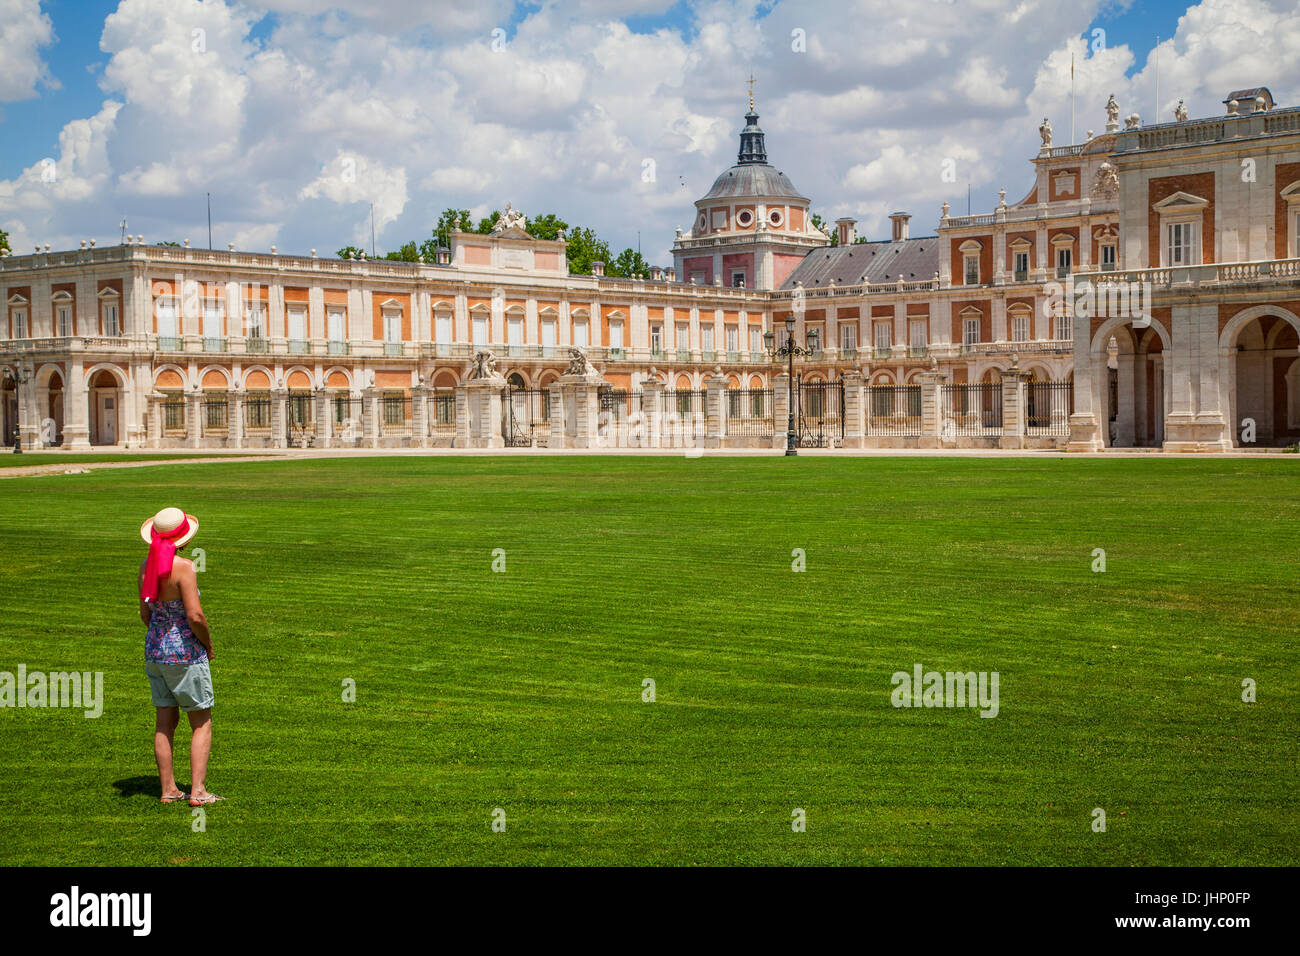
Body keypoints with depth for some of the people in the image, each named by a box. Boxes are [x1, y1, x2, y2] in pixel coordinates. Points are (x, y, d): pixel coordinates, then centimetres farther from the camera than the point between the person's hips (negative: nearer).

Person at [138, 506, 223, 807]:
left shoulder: (147, 565, 3)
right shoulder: (183, 567, -19)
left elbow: (145, 613, 11)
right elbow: (195, 616, -23)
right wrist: (209, 644, -6)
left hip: (154, 648, 7)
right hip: (185, 653, -7)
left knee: (165, 722, 12)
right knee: (202, 724, 4)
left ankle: (168, 789, 16)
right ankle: (197, 791, 0)